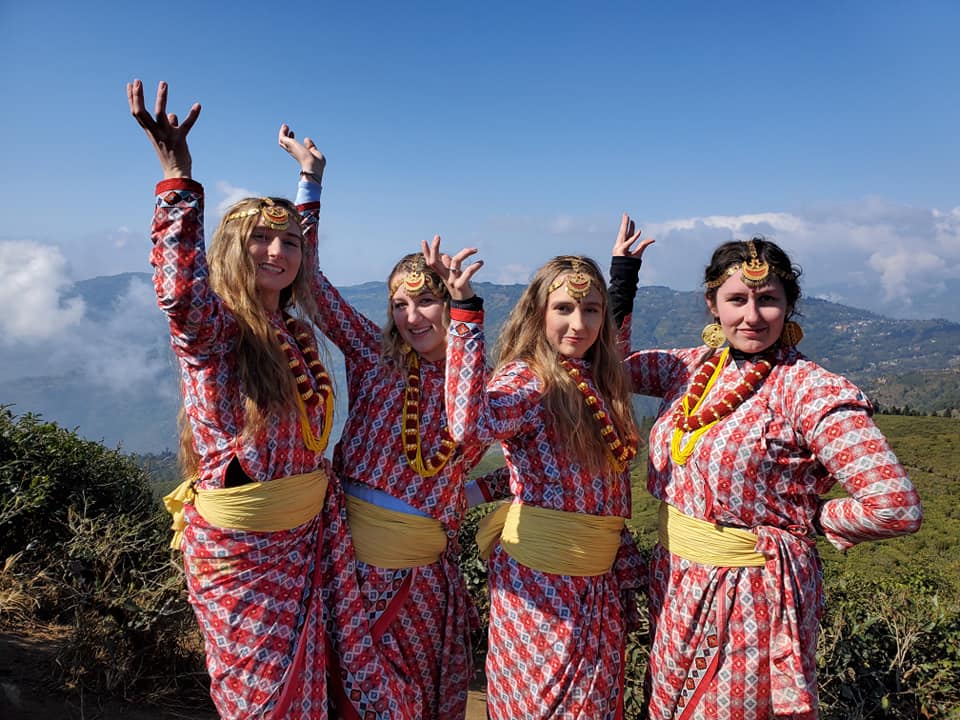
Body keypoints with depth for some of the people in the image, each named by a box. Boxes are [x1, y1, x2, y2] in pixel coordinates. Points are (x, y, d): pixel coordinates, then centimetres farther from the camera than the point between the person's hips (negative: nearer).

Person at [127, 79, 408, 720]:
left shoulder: (297, 331, 0)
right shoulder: (212, 329, -20)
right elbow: (182, 290, -40)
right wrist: (178, 175, -45)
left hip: (308, 535, 6)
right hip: (239, 547, -5)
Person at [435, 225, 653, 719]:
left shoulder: (601, 380, 3)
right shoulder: (527, 381, -18)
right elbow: (469, 423, -39)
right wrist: (464, 310, -41)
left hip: (599, 580, 7)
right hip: (541, 581, -7)